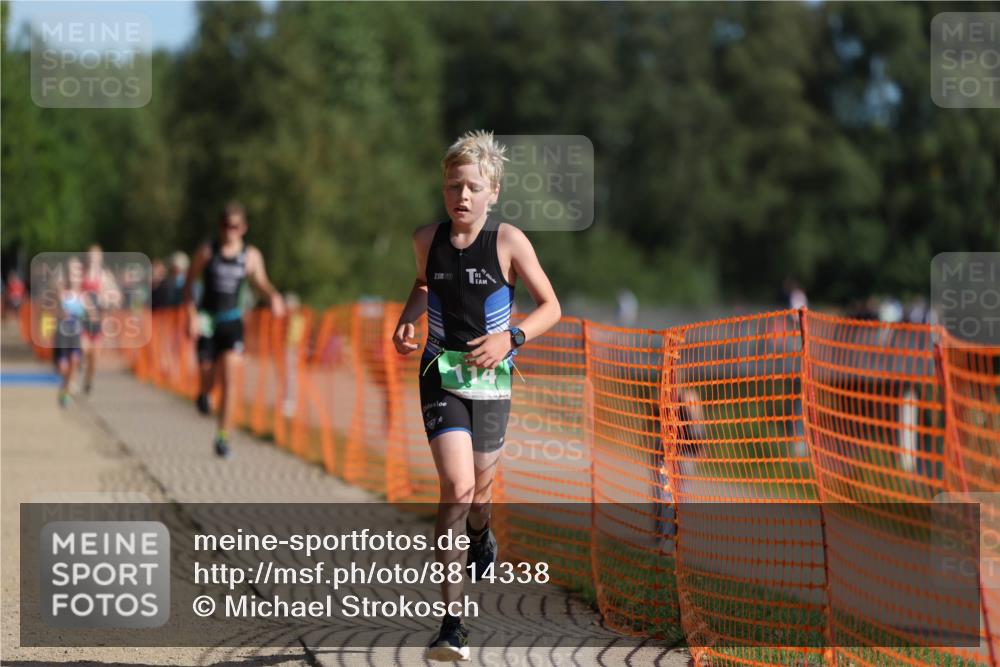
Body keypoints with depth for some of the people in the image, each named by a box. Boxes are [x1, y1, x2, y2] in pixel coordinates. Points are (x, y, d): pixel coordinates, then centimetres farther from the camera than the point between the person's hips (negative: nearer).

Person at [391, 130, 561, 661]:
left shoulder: (509, 241, -9)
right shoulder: (427, 239, -2)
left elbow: (550, 307, -2)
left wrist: (510, 338, -18)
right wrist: (407, 320, 3)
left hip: (491, 377, 0)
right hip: (441, 373, 0)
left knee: (478, 489, 15)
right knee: (455, 487, -18)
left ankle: (480, 537, 57)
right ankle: (452, 623, -19)